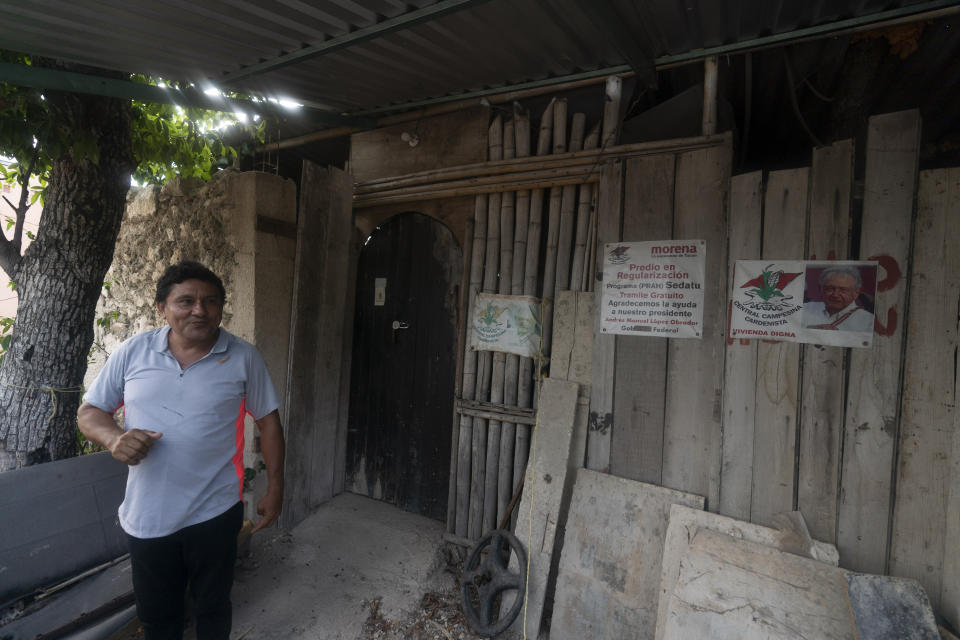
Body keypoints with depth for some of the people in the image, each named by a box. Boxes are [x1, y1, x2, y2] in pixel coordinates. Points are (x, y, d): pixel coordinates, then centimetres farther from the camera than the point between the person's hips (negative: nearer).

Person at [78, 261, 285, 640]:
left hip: (214, 515, -1)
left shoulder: (244, 358, -9)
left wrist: (275, 489, -2)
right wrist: (113, 437, -19)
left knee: (212, 608, 20)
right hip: (145, 517, 2)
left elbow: (268, 421, -3)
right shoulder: (133, 352, -5)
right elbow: (89, 412, 5)